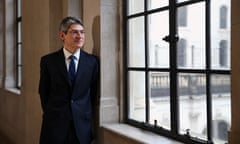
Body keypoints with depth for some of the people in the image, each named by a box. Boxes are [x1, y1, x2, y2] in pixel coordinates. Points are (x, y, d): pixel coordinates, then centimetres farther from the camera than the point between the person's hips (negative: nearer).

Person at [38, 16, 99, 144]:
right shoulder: (48, 61, -2)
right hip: (55, 124, 0)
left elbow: (93, 92, 6)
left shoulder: (92, 61, -1)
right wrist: (51, 114, 7)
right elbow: (43, 91, 6)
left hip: (82, 124, 1)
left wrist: (86, 114, 7)